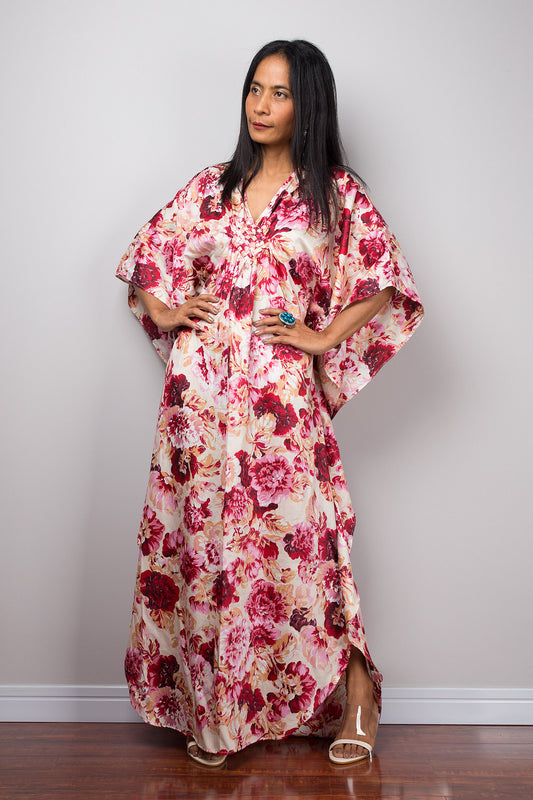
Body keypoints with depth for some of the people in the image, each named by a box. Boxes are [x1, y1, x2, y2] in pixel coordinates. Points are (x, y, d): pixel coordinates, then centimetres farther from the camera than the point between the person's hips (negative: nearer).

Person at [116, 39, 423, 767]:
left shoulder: (336, 192, 3)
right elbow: (145, 253, 22)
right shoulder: (211, 187, 13)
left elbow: (386, 281, 2)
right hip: (201, 390, 4)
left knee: (297, 535, -2)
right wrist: (164, 313, 7)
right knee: (203, 537, 6)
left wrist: (325, 338, -5)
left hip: (280, 392, -3)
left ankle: (355, 692, 17)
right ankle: (211, 706, 20)